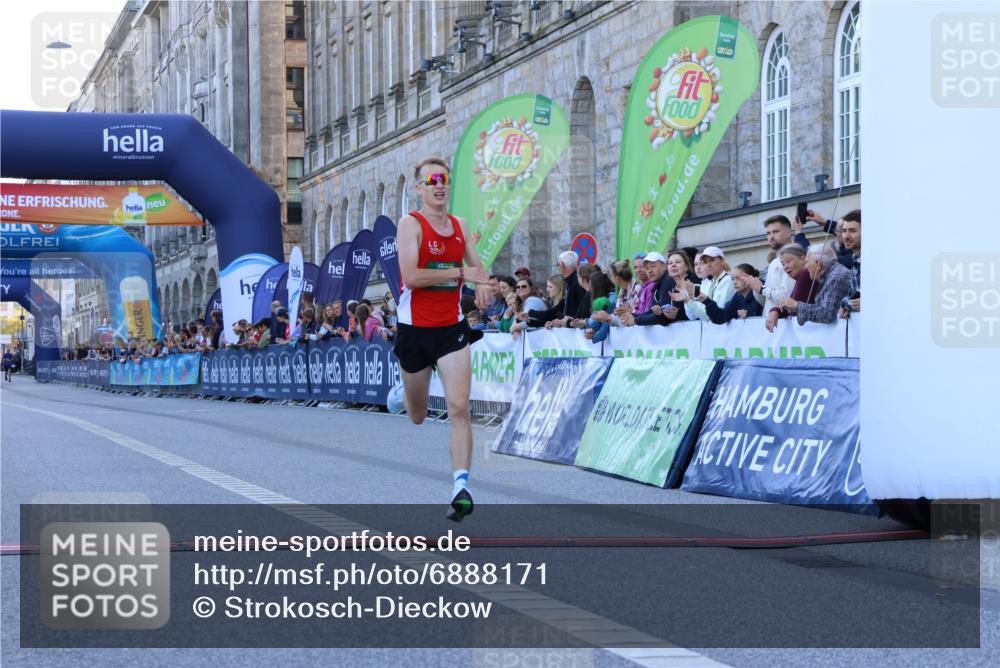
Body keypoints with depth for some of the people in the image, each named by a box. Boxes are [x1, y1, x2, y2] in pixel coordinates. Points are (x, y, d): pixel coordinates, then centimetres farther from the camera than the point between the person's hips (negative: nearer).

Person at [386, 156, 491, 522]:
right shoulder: (410, 224, -10)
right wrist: (460, 273, -20)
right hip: (415, 328, -3)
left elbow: (477, 265, 18)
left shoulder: (460, 226, 8)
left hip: (452, 328, 3)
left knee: (459, 408, -14)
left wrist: (482, 285, -5)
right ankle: (402, 392, 52)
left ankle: (461, 486, -16)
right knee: (417, 416, 15)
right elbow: (411, 276, -21)